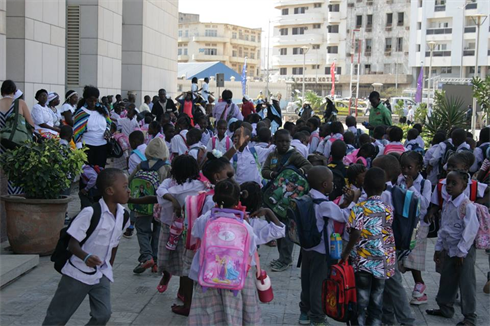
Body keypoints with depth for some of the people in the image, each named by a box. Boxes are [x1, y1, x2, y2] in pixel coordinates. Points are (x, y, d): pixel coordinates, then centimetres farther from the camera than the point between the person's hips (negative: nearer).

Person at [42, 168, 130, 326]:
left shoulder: (123, 215, -3)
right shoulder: (90, 212, -24)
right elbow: (73, 244, -21)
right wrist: (86, 257, -40)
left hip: (101, 275, 6)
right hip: (78, 273, -6)